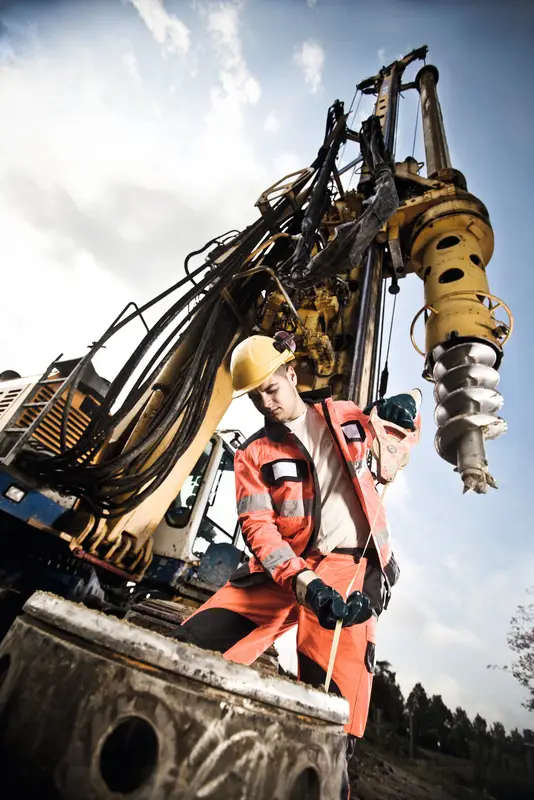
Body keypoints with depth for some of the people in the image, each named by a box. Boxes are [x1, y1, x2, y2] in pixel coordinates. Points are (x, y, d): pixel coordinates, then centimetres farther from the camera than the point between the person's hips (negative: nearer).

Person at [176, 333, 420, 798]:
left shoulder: (343, 416, 10)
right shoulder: (254, 455, 5)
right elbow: (258, 529, -5)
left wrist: (402, 411, 2)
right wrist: (305, 583, -21)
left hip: (349, 565, -1)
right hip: (281, 569, 1)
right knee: (195, 645, -8)